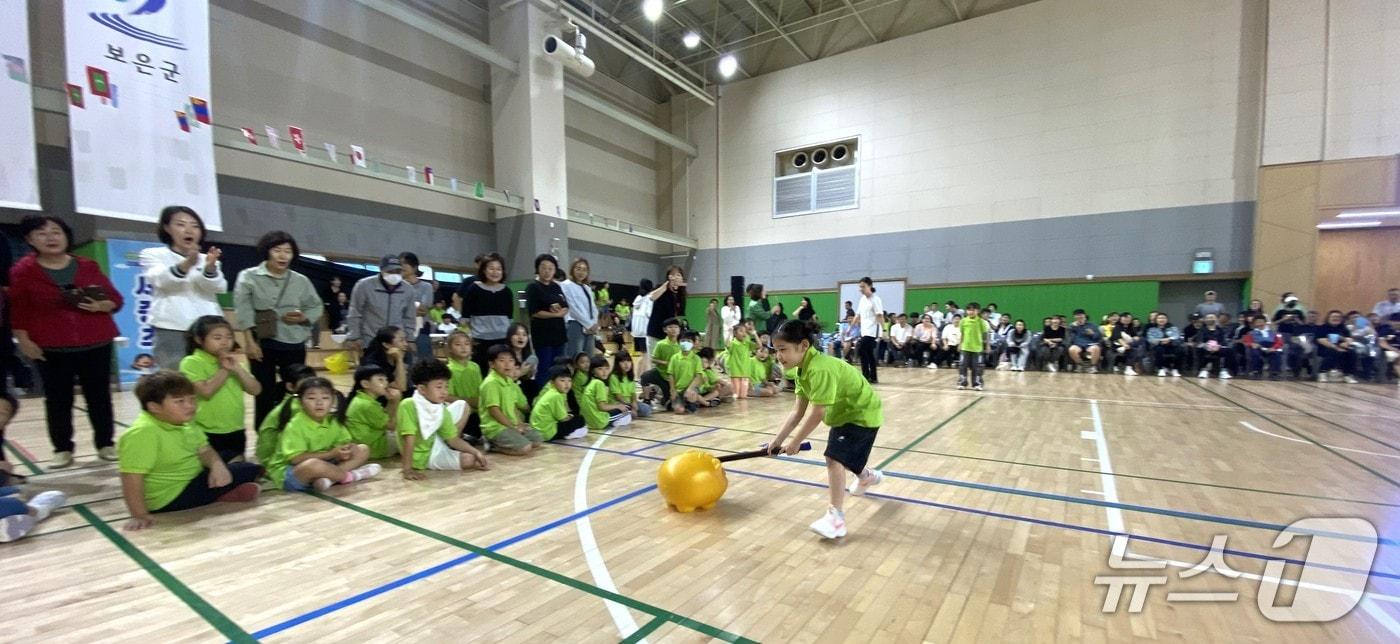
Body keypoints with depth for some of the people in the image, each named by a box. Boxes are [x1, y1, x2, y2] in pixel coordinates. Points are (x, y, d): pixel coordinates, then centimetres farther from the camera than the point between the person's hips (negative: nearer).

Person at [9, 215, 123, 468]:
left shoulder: (88, 266, 5)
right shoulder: (22, 271, 2)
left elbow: (116, 299, 6)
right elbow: (17, 310, 1)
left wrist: (101, 306, -14)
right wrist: (24, 340, -5)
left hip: (96, 344, 0)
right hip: (50, 349, 0)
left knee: (99, 396, 4)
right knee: (58, 400, 4)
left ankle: (106, 445, 12)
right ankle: (62, 450, 14)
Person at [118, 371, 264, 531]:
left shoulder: (182, 422, 2)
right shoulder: (142, 433, -28)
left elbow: (204, 450, 6)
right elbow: (132, 478, -30)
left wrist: (217, 464, -15)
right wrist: (140, 515, -29)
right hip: (173, 497, -10)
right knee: (249, 471, -16)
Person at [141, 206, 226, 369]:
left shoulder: (206, 259, 19)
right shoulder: (153, 255, 12)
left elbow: (218, 287, -1)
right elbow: (162, 280, -10)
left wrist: (210, 267, -23)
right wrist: (187, 264, -29)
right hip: (172, 329, -2)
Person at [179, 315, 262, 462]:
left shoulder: (233, 362, 10)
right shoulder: (191, 362, -8)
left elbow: (256, 390, 0)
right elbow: (206, 391, -22)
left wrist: (238, 369, -11)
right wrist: (224, 370, -13)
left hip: (235, 431, 5)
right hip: (207, 433, -5)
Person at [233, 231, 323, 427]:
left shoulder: (301, 281, 7)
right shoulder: (248, 277, 1)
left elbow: (316, 307, 14)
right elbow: (243, 311, -5)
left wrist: (304, 317, -8)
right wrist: (250, 341, -12)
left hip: (295, 345, 2)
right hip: (263, 343, -2)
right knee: (265, 394, 4)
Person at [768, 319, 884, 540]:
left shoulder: (820, 369, -37)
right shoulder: (803, 369, -5)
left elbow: (816, 414, -34)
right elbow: (798, 411, -4)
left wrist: (795, 442, -23)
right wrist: (779, 438, -8)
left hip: (862, 414, -10)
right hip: (845, 413, 10)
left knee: (834, 458, -20)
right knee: (842, 456, 28)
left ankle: (836, 518, -12)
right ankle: (868, 476, 60)